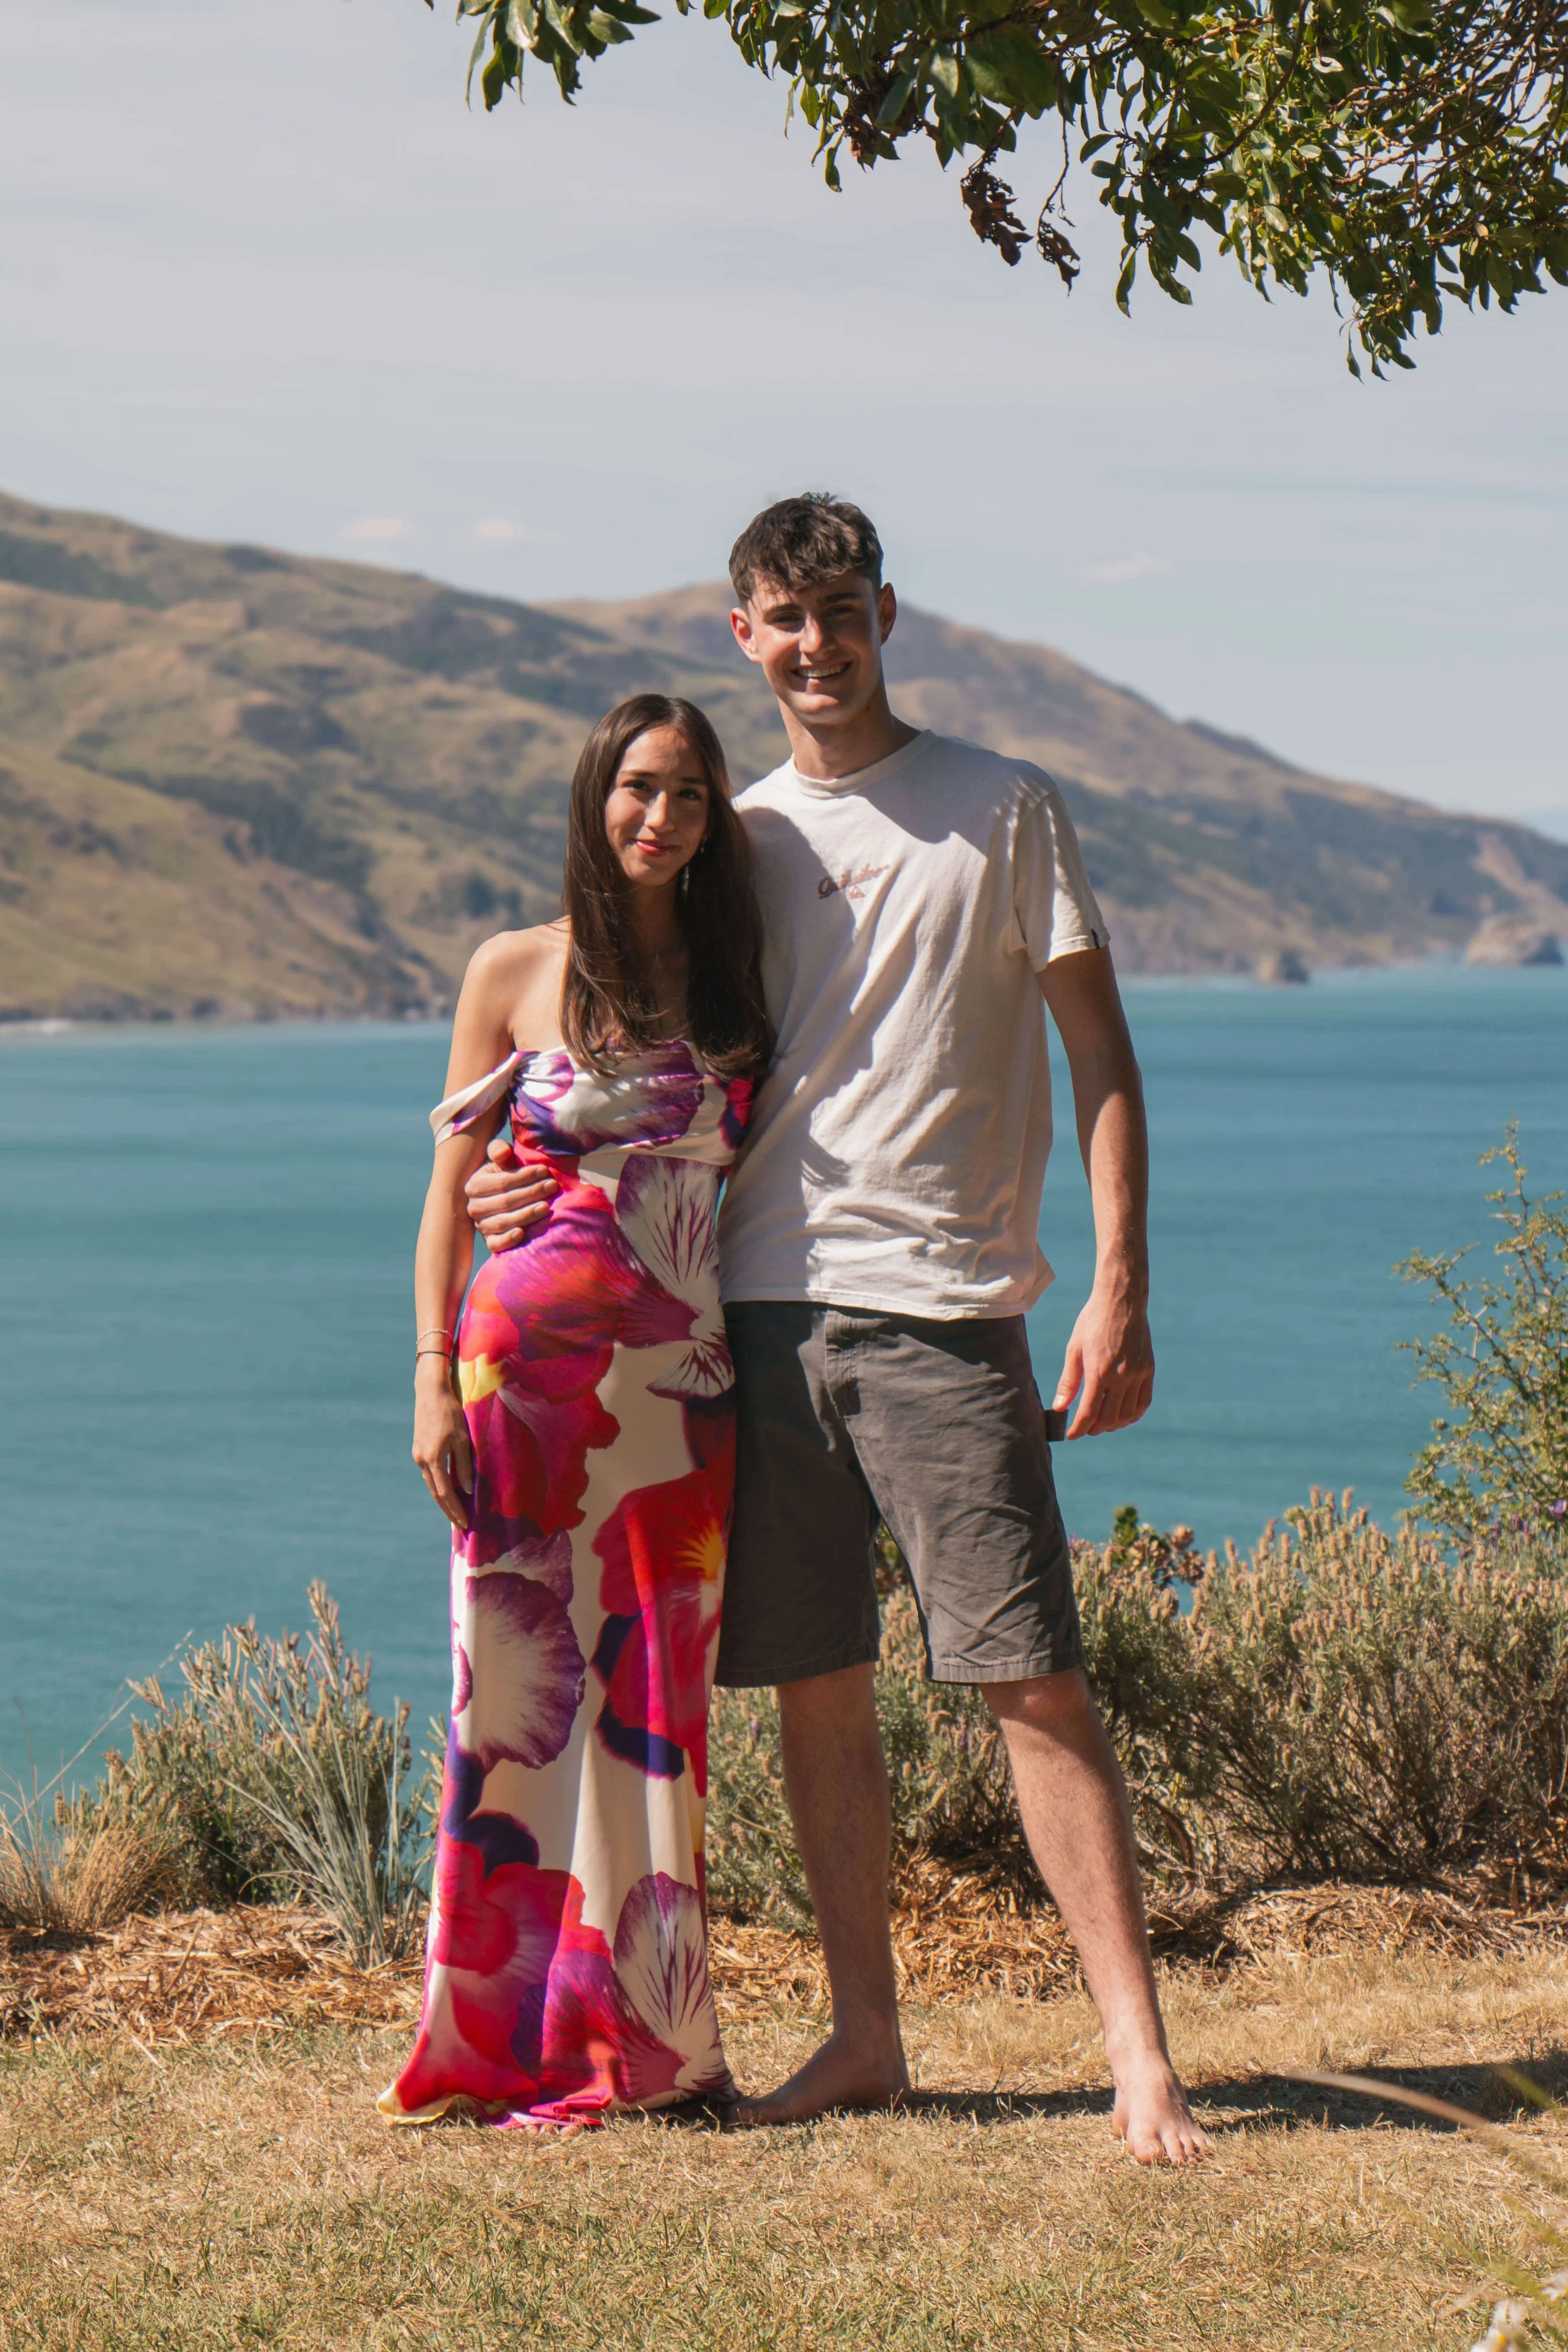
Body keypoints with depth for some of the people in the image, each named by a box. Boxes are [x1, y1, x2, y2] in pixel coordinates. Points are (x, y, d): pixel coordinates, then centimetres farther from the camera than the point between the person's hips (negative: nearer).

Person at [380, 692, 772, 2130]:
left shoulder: (737, 983, 11)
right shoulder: (516, 973, 4)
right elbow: (450, 1191, 5)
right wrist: (435, 1380, -3)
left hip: (684, 1387, 2)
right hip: (531, 1368, -2)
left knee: (655, 1696, 3)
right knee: (526, 1685, -3)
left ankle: (649, 2037, 9)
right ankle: (520, 2034, 3)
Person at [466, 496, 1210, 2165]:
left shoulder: (1001, 811, 3)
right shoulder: (737, 838, 14)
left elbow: (1099, 1057, 1)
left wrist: (1118, 1290, -9)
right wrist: (548, 1176, 3)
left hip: (944, 1313, -4)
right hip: (764, 1304, 4)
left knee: (1034, 1678, -8)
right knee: (815, 1685, 6)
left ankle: (1139, 2055, -5)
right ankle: (865, 2037, 17)